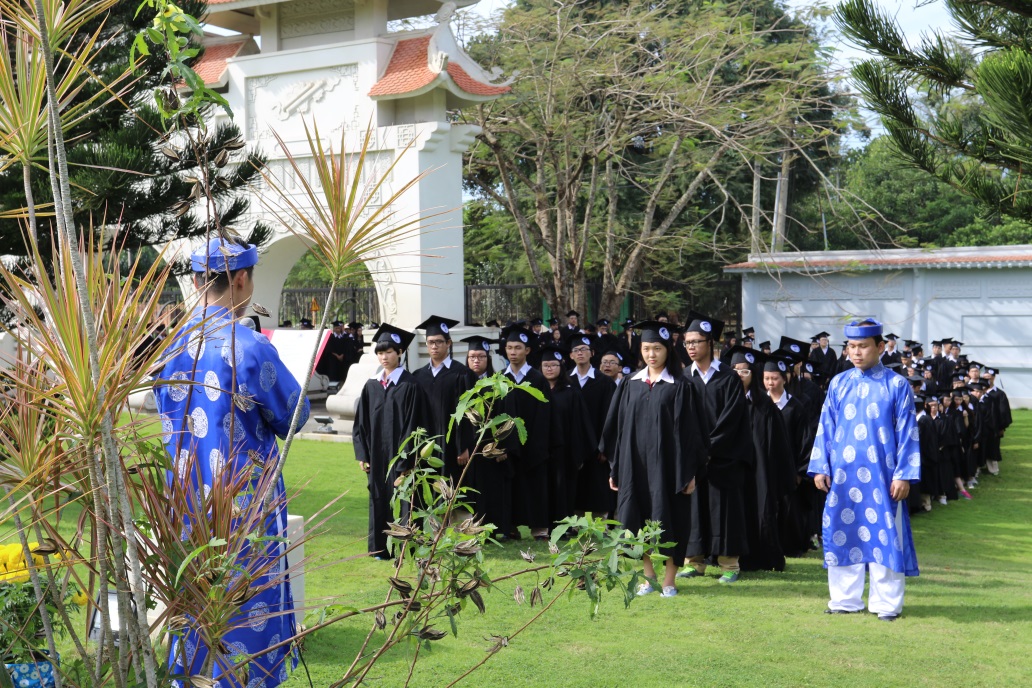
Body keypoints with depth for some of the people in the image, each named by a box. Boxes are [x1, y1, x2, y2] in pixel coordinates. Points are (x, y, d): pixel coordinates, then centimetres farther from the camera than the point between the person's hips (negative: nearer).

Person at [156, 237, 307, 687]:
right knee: (246, 604, 3)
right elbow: (293, 417, -5)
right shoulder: (249, 346, -18)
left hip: (187, 496, 6)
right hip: (244, 505, -6)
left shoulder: (174, 344, 1)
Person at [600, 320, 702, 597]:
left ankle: (669, 579, 11)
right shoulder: (630, 384, 8)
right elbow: (618, 426, 9)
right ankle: (648, 576, 19)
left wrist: (688, 472, -10)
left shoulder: (679, 386, -3)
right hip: (635, 464, 4)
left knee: (668, 520, 0)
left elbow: (687, 430, -5)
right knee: (640, 519, 7)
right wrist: (615, 467, 6)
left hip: (666, 464, -4)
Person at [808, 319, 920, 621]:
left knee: (884, 536, 0)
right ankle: (846, 599, 16)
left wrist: (904, 474, -7)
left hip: (881, 476, -3)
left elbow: (907, 433, -1)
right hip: (843, 475, 3)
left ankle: (886, 603, 10)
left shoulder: (897, 386, 0)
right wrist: (820, 468, 3)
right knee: (842, 534, 5)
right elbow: (825, 428, 10)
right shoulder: (838, 384, 8)